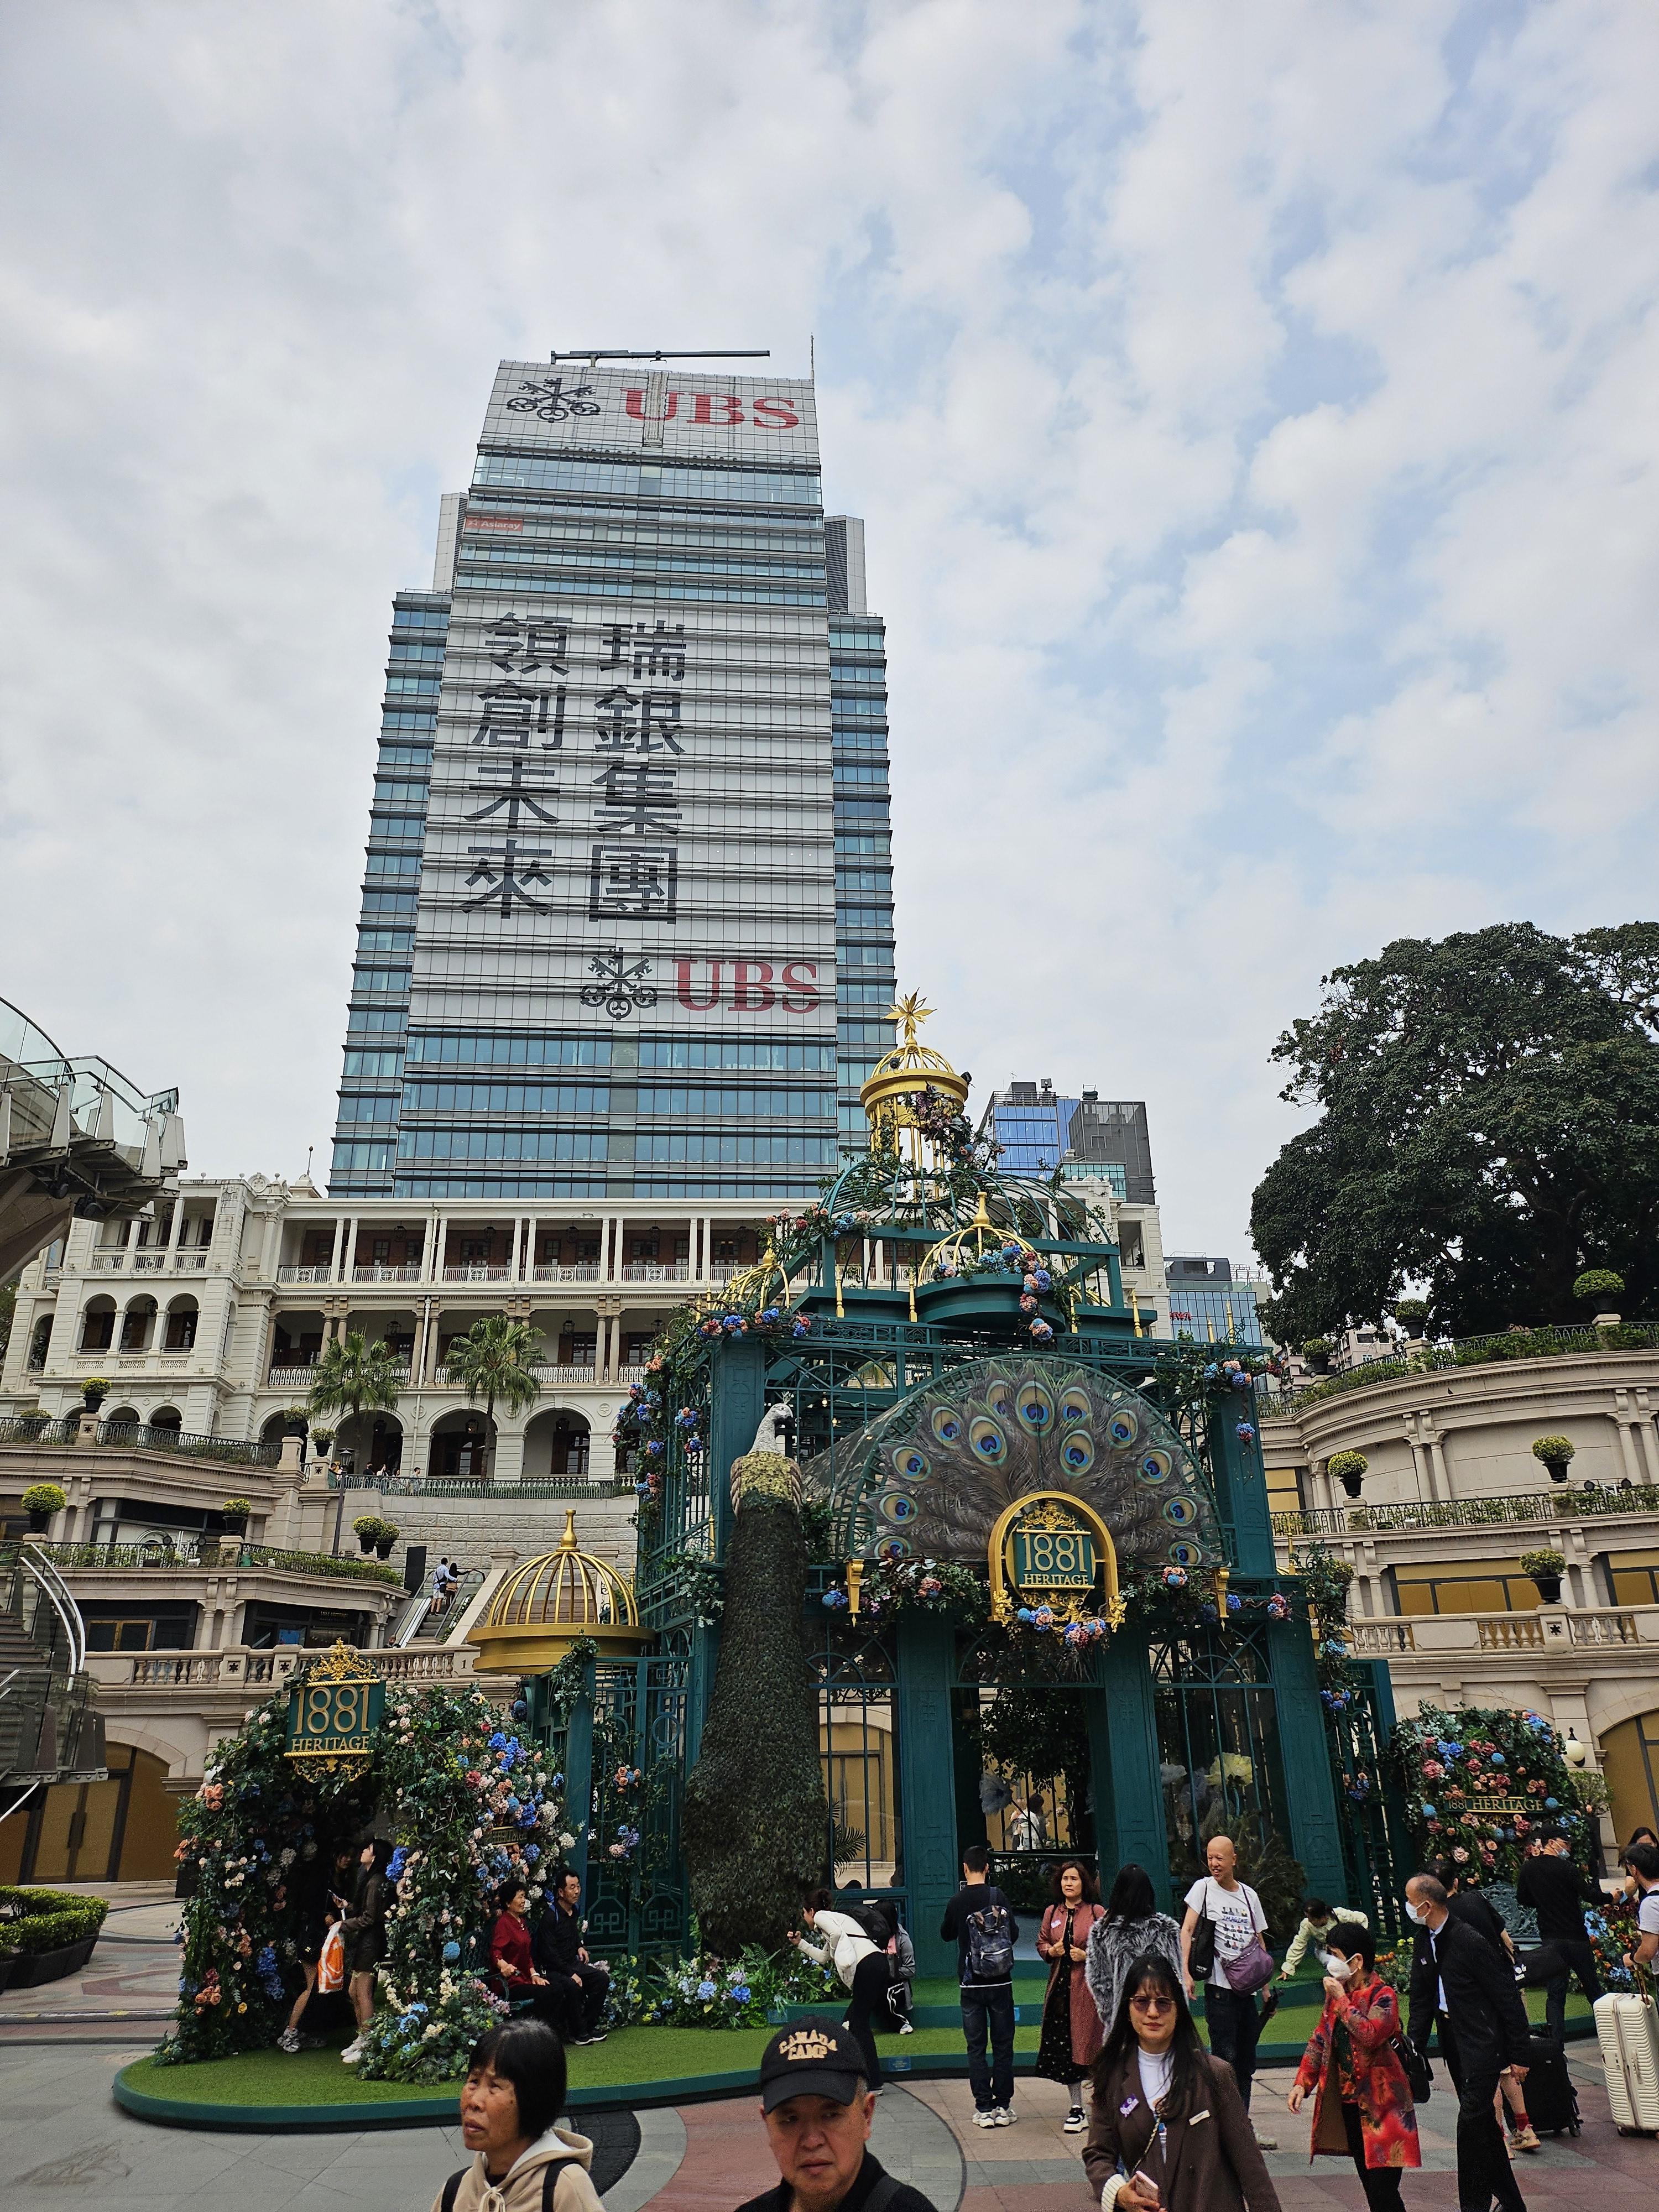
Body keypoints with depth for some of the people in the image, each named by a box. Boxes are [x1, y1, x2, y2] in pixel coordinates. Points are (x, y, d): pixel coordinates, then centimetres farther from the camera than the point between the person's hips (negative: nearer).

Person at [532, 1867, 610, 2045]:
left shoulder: (574, 1911, 7)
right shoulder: (550, 1916, -20)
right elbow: (548, 1953, -22)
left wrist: (580, 1947, 8)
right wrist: (571, 1974, -23)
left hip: (571, 1963, 8)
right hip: (551, 1969, -8)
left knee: (602, 1978, -10)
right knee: (572, 1986, -35)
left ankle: (589, 2025, 0)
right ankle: (577, 2032, -16)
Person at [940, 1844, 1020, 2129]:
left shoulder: (958, 1902, -8)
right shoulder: (1000, 1898, -8)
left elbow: (945, 1935, 9)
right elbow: (1014, 1934, 2)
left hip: (971, 1985, -1)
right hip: (1001, 1983, 1)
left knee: (976, 2047, 7)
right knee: (1003, 2045, 10)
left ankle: (984, 2108, 7)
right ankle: (1003, 2106, 12)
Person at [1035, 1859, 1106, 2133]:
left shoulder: (1096, 1913, -3)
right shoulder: (1052, 1913, 9)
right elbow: (1041, 1943, 17)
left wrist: (1087, 1955, -13)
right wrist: (1051, 1951, -4)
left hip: (1089, 1986, -4)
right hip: (1060, 1987, 4)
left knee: (1089, 2045, -3)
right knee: (1064, 2047, 6)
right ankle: (1076, 2107, 17)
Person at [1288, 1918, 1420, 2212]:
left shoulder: (1383, 1995, -12)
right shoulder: (1337, 1992, 9)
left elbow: (1370, 2035, -29)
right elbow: (1320, 2039, 12)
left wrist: (1342, 2000, -21)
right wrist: (1302, 2082, 4)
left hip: (1381, 2104, -7)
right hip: (1349, 2102, 7)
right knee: (1369, 2185, 12)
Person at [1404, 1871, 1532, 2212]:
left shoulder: (1470, 1941, -22)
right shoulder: (1425, 1942, 3)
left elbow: (1508, 1998, -16)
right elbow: (1421, 2001, 10)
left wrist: (1519, 2054, -13)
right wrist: (1414, 2046, 3)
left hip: (1483, 2042, -8)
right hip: (1453, 2043, 8)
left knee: (1471, 2120, -9)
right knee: (1483, 2121, 15)